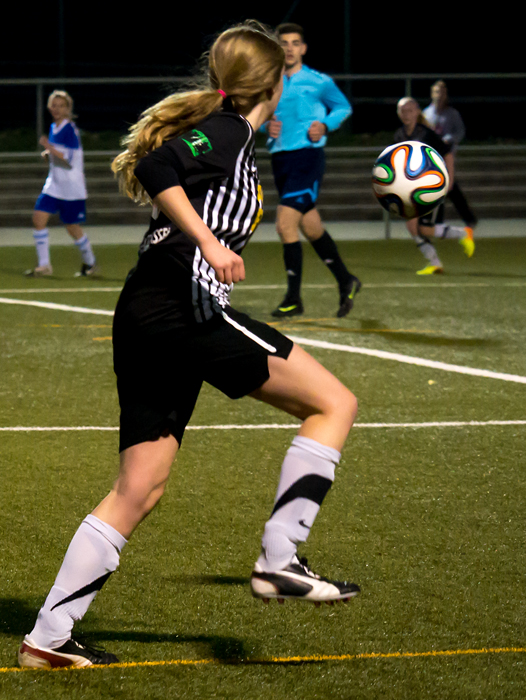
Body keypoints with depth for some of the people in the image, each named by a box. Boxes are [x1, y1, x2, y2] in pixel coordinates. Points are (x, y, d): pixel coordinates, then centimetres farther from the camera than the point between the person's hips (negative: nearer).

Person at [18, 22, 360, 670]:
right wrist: (209, 243, -26)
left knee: (138, 490, 10)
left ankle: (48, 636, 7)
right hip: (183, 307, -10)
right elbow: (156, 169, -20)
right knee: (334, 402, -3)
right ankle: (278, 561, -9)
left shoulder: (219, 135, 22)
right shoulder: (228, 132, -4)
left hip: (144, 321, 10)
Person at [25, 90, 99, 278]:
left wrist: (49, 148, -25)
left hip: (72, 188, -7)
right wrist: (48, 155, 3)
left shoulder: (70, 130, -14)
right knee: (38, 218, -8)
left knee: (72, 228, 1)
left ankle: (90, 263, 23)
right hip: (54, 185, 7)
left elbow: (70, 159, -21)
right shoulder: (54, 128, 10)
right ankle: (44, 265, -3)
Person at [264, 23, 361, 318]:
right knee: (311, 227, 14)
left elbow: (343, 107, 11)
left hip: (308, 154, -6)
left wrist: (325, 125, -7)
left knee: (286, 224, -17)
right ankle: (346, 282, 32)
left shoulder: (319, 82, -2)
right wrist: (267, 126, -1)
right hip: (280, 158, 6)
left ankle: (294, 298, -9)